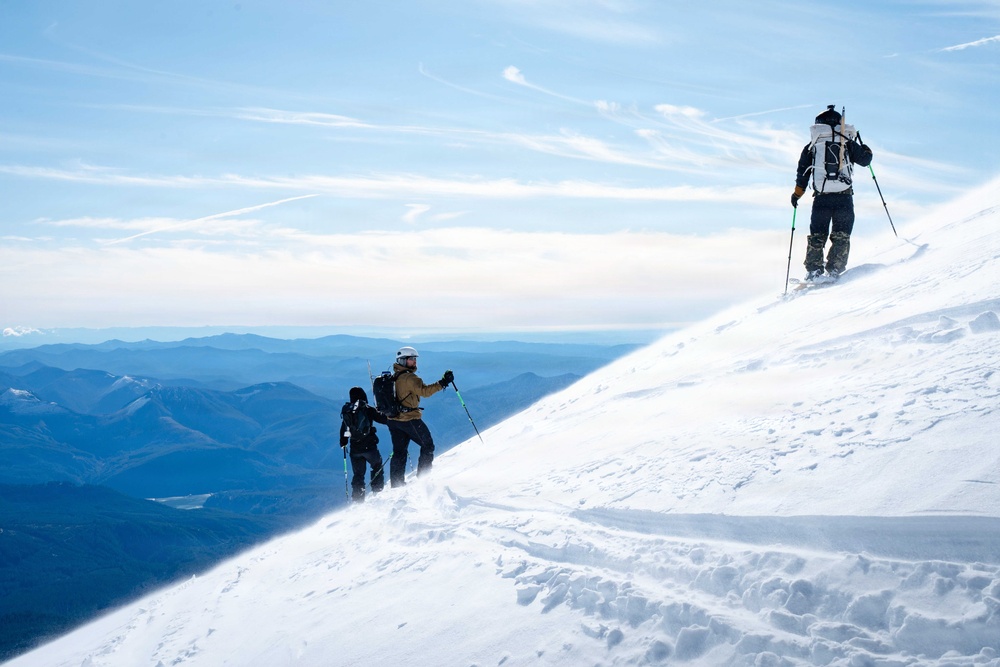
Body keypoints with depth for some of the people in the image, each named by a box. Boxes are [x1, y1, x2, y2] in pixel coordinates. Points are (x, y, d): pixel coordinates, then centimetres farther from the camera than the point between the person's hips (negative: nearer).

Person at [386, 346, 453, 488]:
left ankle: (396, 484, 12)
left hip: (393, 419, 8)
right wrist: (443, 383, -27)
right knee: (427, 446, 7)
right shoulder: (409, 377, -17)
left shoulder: (393, 377, 12)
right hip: (409, 419, -8)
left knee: (399, 452, 13)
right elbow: (424, 391, -27)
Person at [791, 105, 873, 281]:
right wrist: (864, 148, 34)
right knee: (841, 236, 7)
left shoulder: (812, 146, 9)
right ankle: (834, 270, -5)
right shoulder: (847, 143, 6)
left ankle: (813, 270, 1)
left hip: (821, 198, 1)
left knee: (817, 235, 11)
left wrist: (797, 193, 16)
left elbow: (803, 172, 8)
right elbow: (865, 159, 13)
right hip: (844, 196, -1)